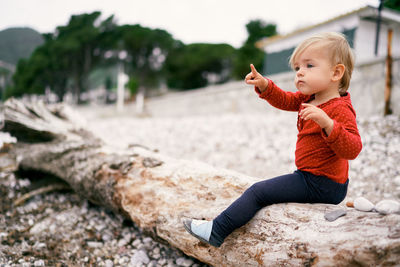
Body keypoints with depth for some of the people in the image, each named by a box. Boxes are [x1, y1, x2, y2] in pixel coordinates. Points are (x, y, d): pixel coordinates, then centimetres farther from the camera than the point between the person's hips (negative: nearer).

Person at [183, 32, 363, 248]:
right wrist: (264, 85, -2)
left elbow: (352, 149, -30)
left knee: (258, 192, -13)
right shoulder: (309, 98, 7)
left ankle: (216, 232, -8)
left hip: (322, 185, -10)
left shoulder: (340, 109, -22)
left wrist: (327, 123, -44)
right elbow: (284, 101, 16)